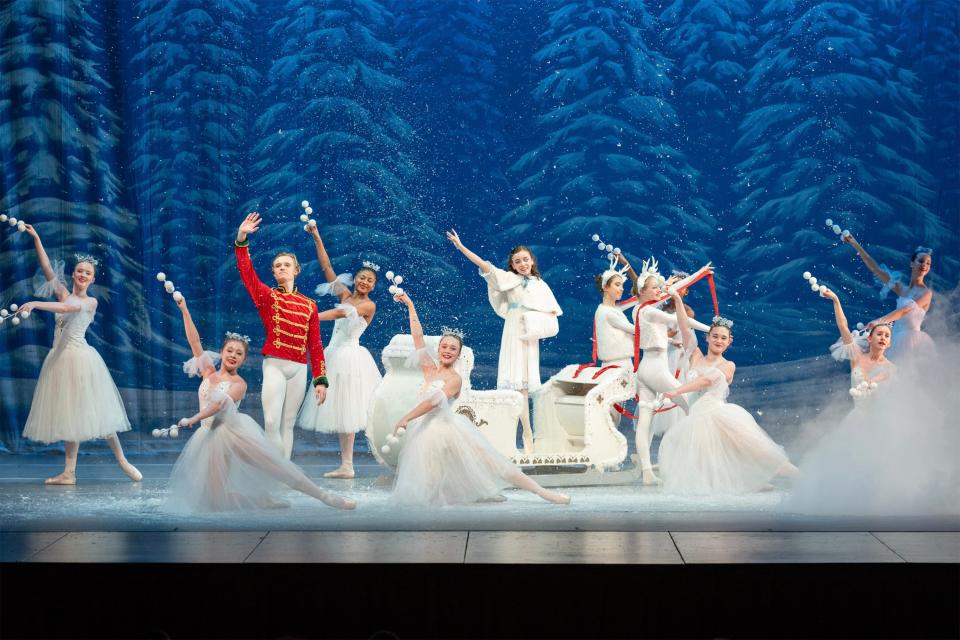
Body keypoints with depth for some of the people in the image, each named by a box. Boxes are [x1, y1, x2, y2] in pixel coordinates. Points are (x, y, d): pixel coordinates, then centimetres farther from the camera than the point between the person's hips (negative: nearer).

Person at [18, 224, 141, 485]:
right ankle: (69, 473, 5)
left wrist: (36, 304, -32)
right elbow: (47, 269, 2)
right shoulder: (64, 294, 11)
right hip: (60, 359, 5)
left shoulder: (91, 302, -3)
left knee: (92, 412, -2)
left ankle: (122, 461, 9)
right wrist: (36, 239, -5)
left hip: (79, 358, -5)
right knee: (70, 415, 6)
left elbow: (67, 308, -21)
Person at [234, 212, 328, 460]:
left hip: (299, 369, 3)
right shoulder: (267, 296, 5)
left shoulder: (309, 305, 10)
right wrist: (241, 239, -22)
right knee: (272, 423, -14)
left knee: (288, 423, 7)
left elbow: (315, 345, 9)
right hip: (275, 365, -3)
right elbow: (247, 273, -10)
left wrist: (320, 380, 4)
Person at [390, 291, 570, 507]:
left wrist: (406, 418, -23)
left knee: (491, 463, -10)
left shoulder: (455, 379, -7)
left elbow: (434, 400, -20)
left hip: (448, 429, -6)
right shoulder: (430, 368, 9)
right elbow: (417, 335, 9)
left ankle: (543, 492, -9)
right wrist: (410, 306, 9)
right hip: (427, 432, 6)